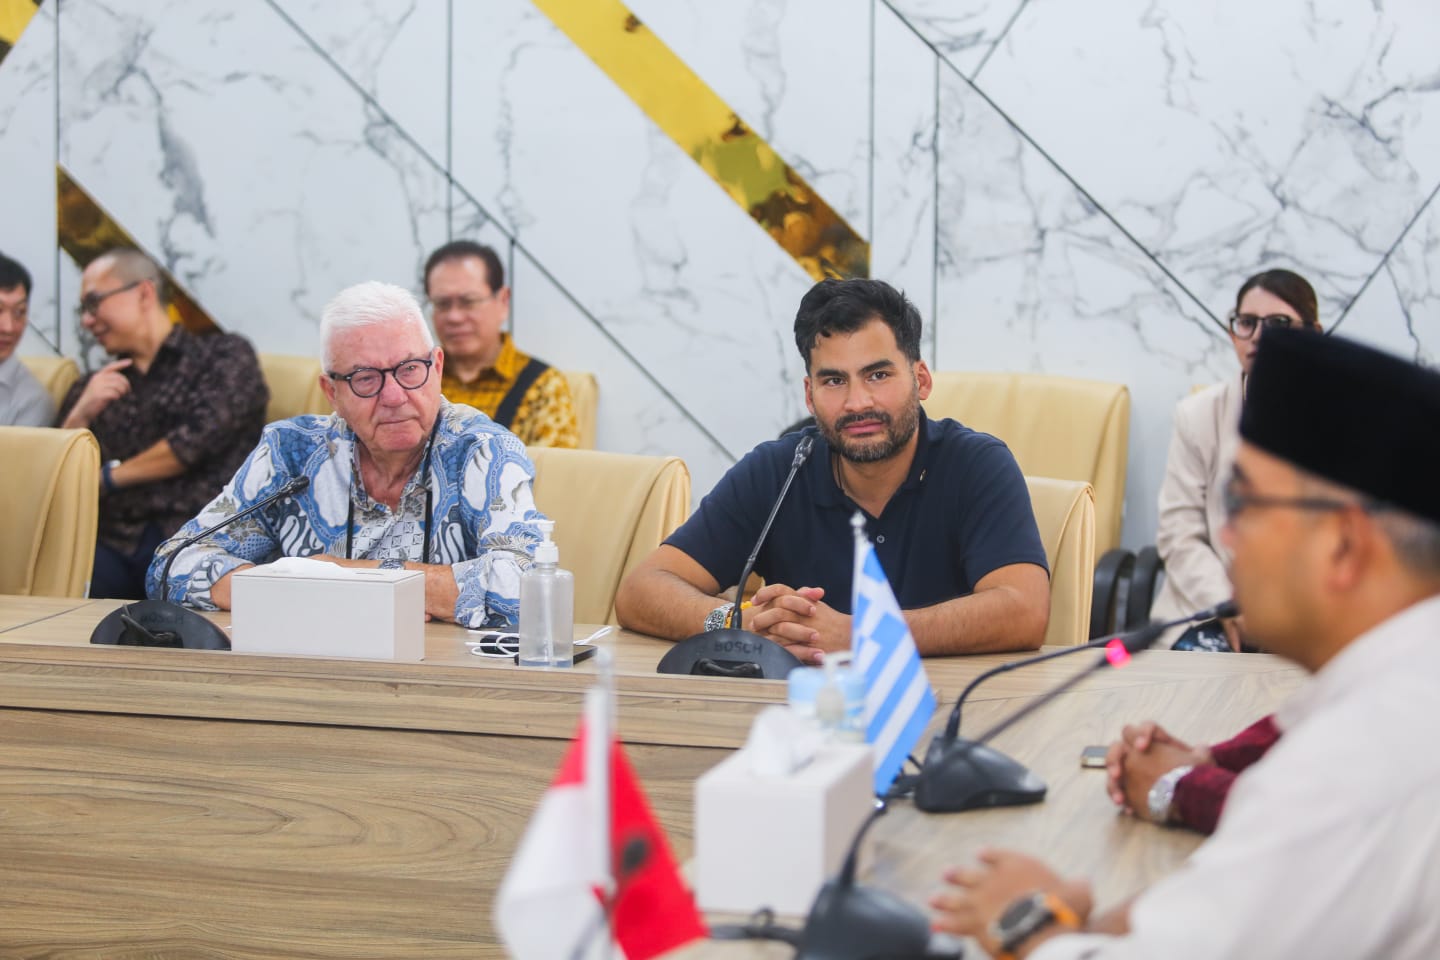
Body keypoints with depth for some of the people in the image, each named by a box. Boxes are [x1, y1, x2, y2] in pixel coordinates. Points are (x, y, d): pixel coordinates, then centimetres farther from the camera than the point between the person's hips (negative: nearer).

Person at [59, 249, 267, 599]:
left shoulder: (226, 355, 14)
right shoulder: (90, 390, 27)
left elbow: (204, 436, -2)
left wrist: (110, 476, 7)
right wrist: (80, 416, 2)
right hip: (115, 544, 3)